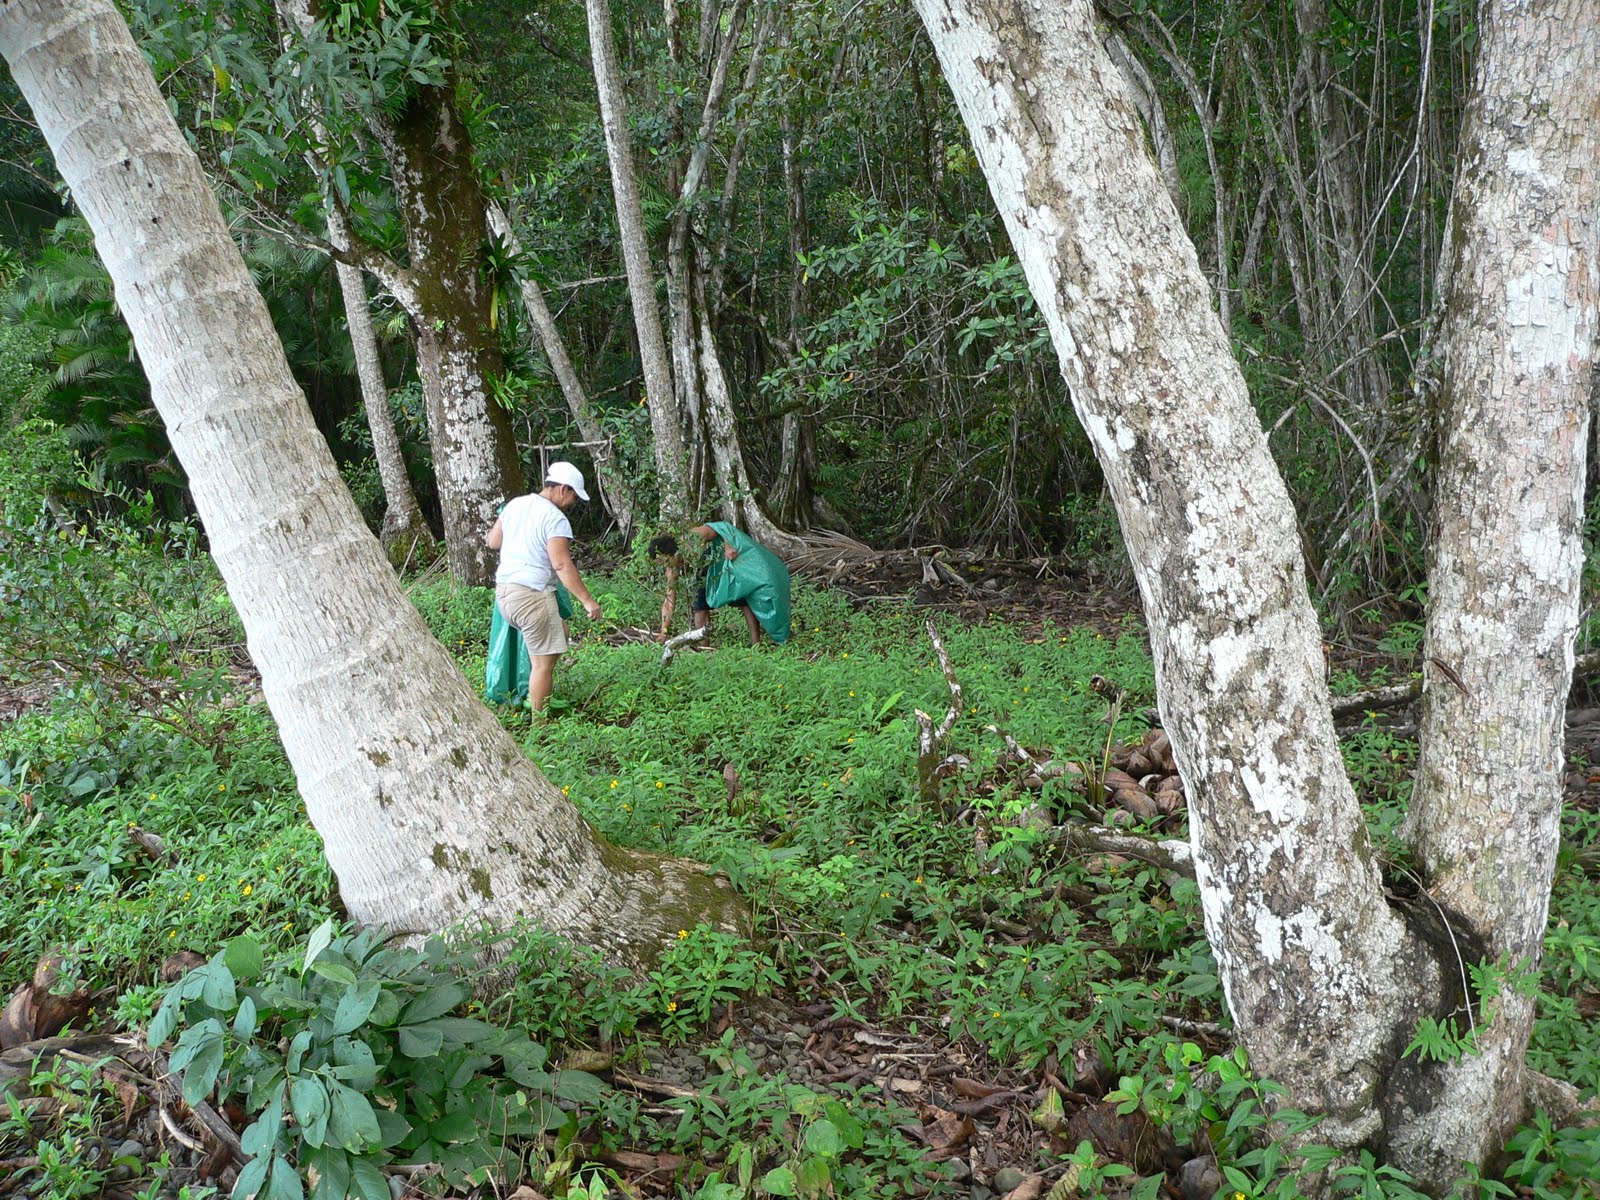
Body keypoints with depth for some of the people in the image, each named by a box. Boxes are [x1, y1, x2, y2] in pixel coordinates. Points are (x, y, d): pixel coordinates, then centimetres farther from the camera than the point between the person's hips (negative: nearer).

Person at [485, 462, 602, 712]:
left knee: (560, 631, 23)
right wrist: (587, 601, -19)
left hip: (503, 590, 9)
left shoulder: (515, 504, 12)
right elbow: (562, 565, -20)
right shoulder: (555, 518, -12)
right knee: (544, 661, -1)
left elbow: (493, 542, 23)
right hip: (532, 594, -9)